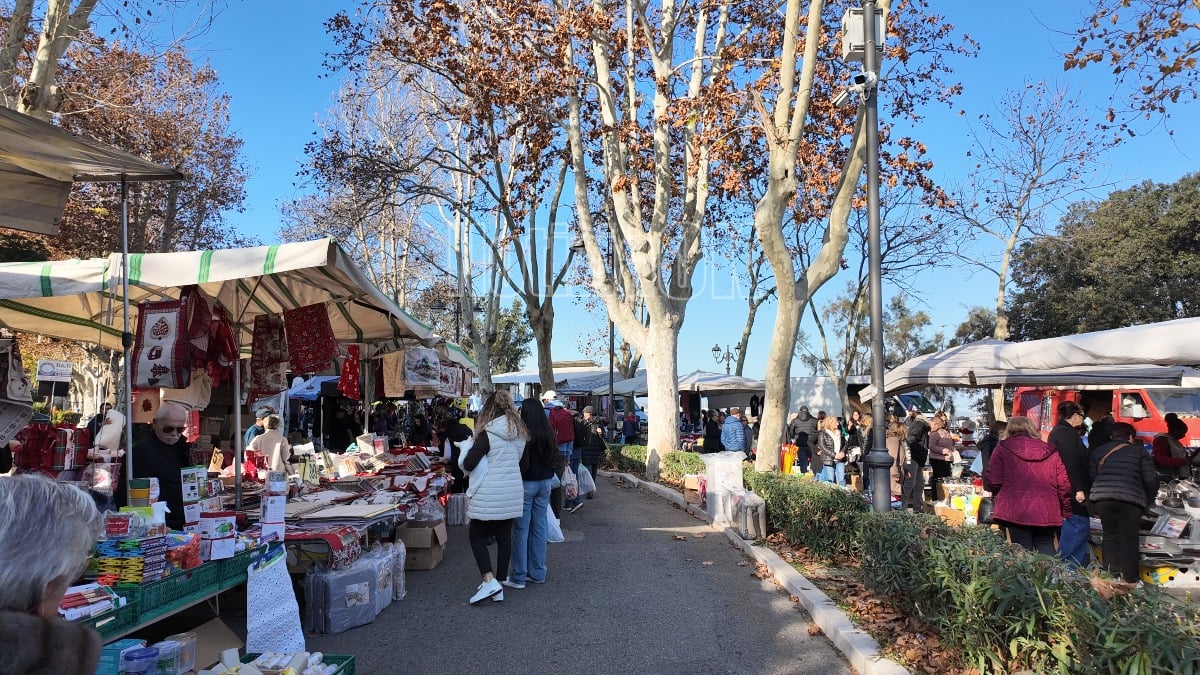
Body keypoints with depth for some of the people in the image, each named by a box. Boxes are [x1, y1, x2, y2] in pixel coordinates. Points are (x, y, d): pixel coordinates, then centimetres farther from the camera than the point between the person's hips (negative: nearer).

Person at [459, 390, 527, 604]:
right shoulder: (520, 433, 5)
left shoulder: (488, 434, -14)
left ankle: (489, 581, -6)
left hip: (489, 496, -6)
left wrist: (470, 448, 3)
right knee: (504, 538, 12)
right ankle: (499, 587, 18)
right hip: (512, 495, 6)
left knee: (476, 536, 7)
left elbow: (468, 464, -16)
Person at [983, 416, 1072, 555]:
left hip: (1015, 513, -3)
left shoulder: (1003, 450, 1)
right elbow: (1064, 485, 8)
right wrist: (1066, 512, 18)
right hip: (1046, 514, 3)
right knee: (1047, 551, 14)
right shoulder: (1051, 452, 11)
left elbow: (993, 482, -8)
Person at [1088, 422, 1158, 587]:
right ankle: (1129, 579, 2)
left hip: (1102, 498, 2)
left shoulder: (1098, 451, 18)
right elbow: (1151, 479, 3)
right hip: (1131, 499, -2)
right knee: (1129, 538, 3)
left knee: (1110, 536, 11)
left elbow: (1090, 477, 13)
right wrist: (1148, 501, 18)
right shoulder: (1139, 451, 11)